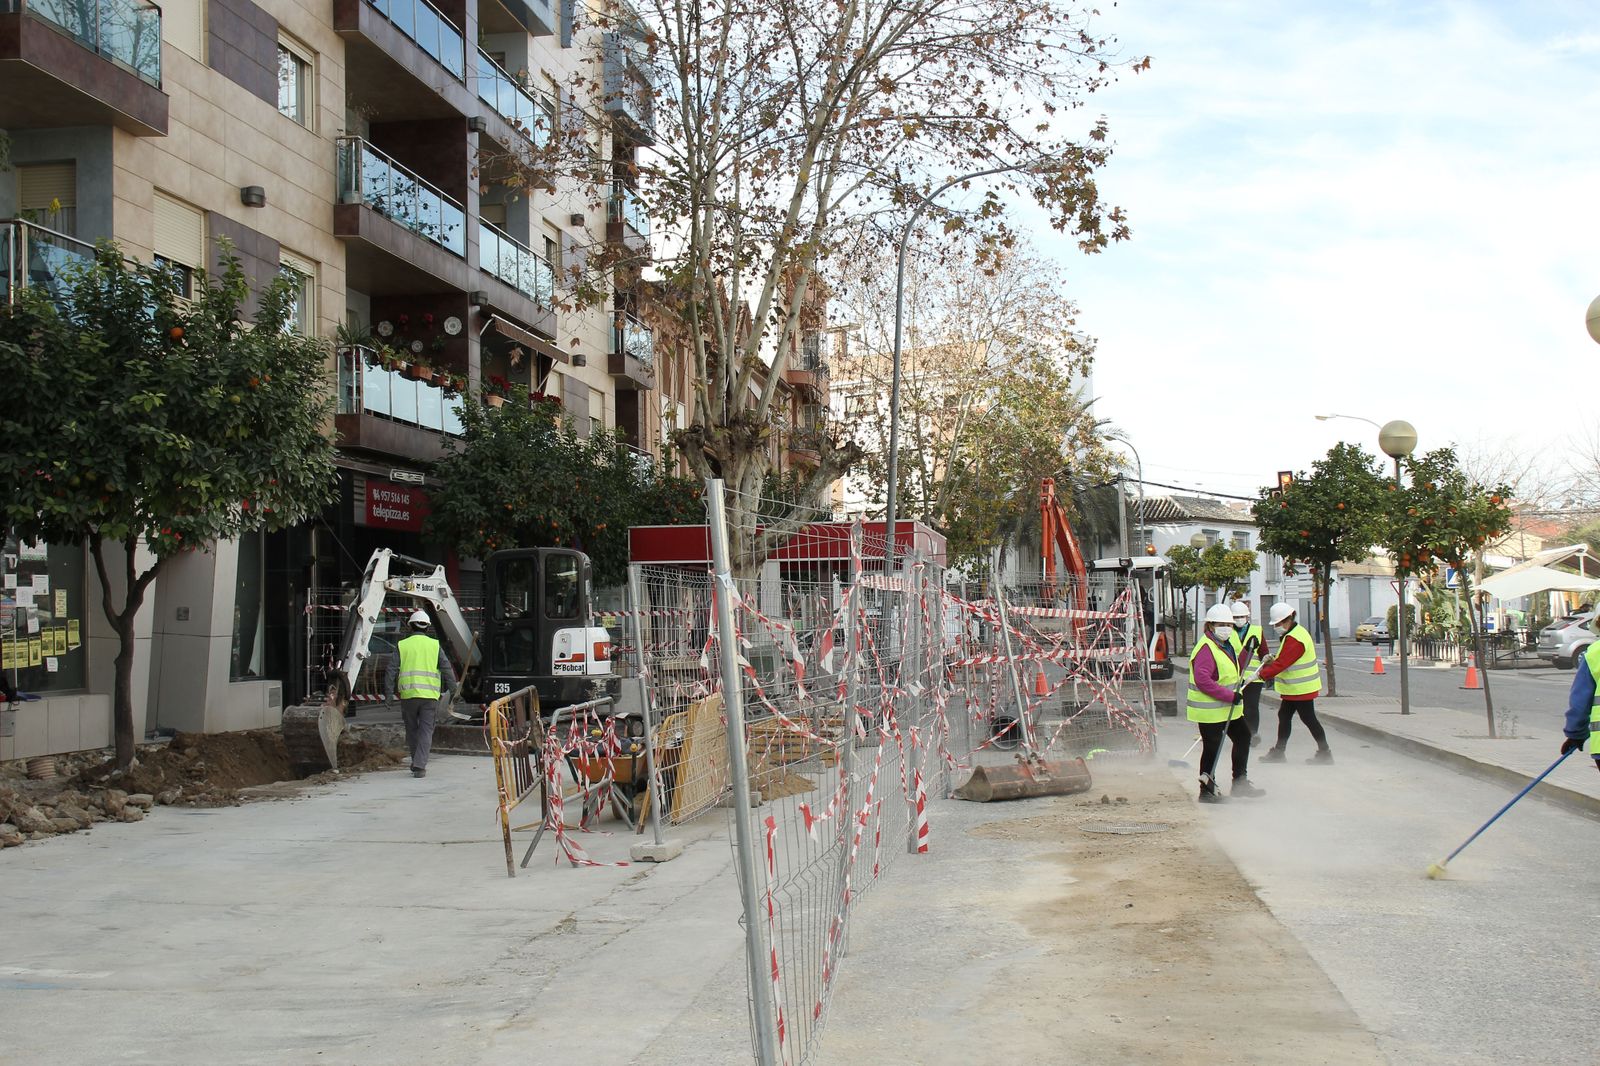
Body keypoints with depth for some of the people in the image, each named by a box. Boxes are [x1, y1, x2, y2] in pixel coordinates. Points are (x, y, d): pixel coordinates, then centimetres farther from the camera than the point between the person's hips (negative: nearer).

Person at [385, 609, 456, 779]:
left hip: (408, 694, 1)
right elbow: (447, 668, 2)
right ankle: (420, 766, -9)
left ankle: (417, 763, 23)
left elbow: (392, 670, 2)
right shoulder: (435, 645, 6)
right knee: (426, 730, 1)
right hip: (429, 694, 0)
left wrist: (389, 693, 4)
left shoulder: (402, 645, 6)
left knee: (411, 729, 14)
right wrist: (453, 689, 9)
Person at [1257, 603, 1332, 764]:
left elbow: (1281, 664, -29)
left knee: (1308, 719, -1)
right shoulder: (1294, 633, 10)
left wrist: (1262, 675, -28)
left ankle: (1325, 753, 9)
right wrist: (1271, 661, 4)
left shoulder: (1294, 639, -24)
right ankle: (1278, 752, 20)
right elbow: (1284, 659, 18)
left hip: (1301, 689, -11)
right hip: (1294, 688, 11)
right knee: (1284, 716, 13)